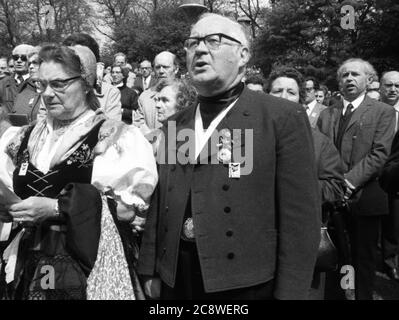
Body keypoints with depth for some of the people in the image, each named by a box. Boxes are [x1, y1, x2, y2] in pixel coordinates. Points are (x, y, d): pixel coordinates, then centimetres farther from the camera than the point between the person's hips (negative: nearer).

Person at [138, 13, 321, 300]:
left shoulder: (284, 118, -10)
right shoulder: (176, 124, 7)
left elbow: (300, 218, -12)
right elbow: (160, 206, 10)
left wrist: (289, 293, -13)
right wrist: (151, 270, 9)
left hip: (248, 283, -4)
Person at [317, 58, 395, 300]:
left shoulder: (383, 112, 2)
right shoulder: (326, 114, 15)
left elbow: (379, 153, -9)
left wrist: (349, 181, -17)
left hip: (363, 197, -3)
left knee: (364, 259, 6)